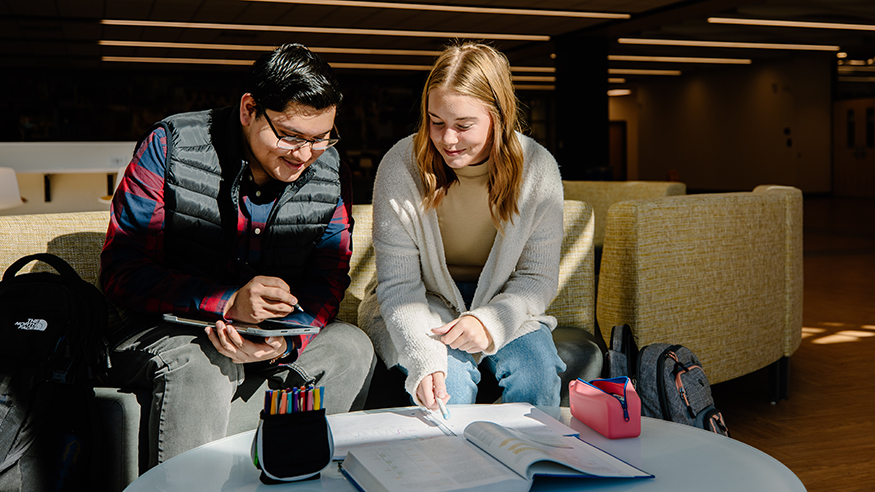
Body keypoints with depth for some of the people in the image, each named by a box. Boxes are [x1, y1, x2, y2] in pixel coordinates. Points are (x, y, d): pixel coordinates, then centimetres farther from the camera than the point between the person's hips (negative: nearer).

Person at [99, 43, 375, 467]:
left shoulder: (330, 175, -2)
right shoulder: (170, 146, -12)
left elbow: (326, 283, -3)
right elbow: (121, 273, -15)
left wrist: (283, 341, -27)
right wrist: (228, 302, -29)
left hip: (273, 337, 4)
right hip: (160, 331, -3)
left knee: (351, 346, -21)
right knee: (199, 365, -35)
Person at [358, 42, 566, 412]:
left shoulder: (539, 170, -13)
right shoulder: (400, 167, -18)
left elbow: (538, 277, -6)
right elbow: (398, 284, -16)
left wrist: (489, 321, -26)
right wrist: (424, 358, -33)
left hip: (501, 302, 2)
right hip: (422, 304, -1)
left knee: (538, 375, -24)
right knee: (450, 381, -28)